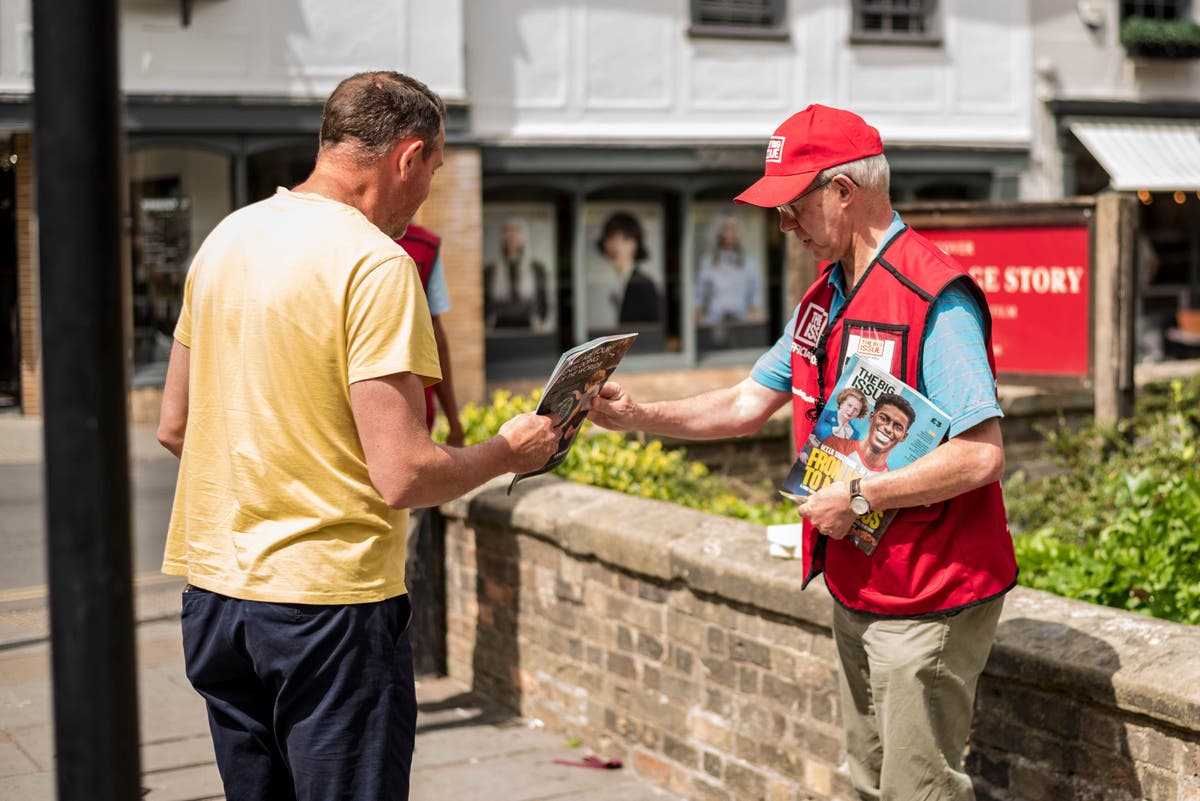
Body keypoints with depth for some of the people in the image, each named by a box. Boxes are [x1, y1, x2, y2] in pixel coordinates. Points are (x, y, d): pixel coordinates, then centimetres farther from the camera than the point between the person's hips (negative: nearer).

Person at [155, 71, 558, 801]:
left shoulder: (226, 238, 8)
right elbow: (403, 476, -20)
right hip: (325, 597, -8)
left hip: (211, 583, 8)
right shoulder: (376, 264, -16)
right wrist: (508, 452, -3)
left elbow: (174, 428, 15)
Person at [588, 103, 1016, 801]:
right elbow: (747, 405, 15)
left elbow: (982, 455, -26)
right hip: (856, 589, 9)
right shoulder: (826, 298, 10)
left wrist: (859, 496, -21)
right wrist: (637, 416, 3)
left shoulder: (934, 297, -21)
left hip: (929, 603, -9)